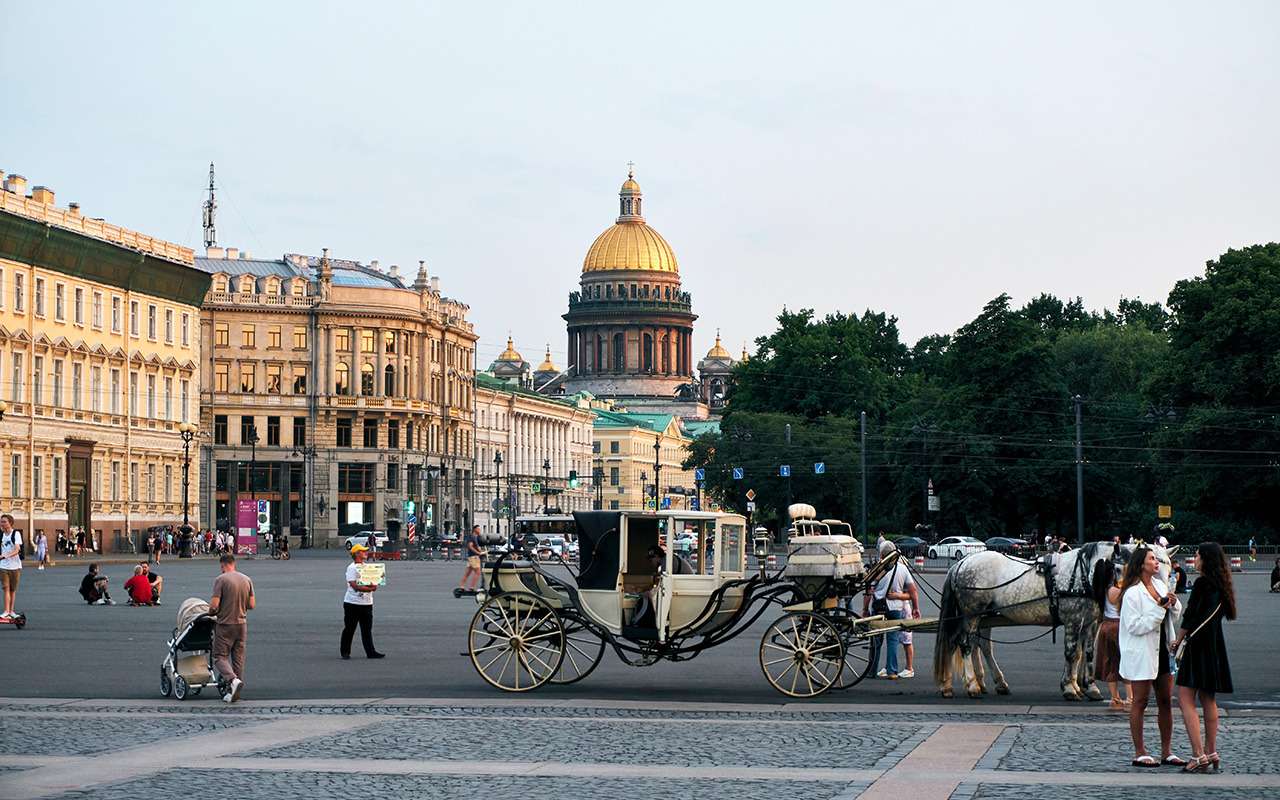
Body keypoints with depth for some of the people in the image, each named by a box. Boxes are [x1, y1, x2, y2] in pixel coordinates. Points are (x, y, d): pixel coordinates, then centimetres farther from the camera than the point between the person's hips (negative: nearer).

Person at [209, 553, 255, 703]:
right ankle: (233, 692, 13)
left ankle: (233, 680, -23)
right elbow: (252, 605, 5)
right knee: (238, 658, 11)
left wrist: (211, 612, 5)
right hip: (241, 624, 5)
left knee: (220, 657, 2)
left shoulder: (220, 580, -12)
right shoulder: (247, 579, 4)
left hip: (225, 625, -5)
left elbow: (214, 605, -17)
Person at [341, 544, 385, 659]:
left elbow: (374, 583, 11)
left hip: (367, 603, 6)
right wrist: (369, 588, -22)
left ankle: (371, 652, 2)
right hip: (352, 603, -6)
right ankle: (345, 652, 13)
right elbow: (354, 585, -18)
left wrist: (374, 585, -13)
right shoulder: (351, 568, -8)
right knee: (349, 629, 3)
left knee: (367, 630, 4)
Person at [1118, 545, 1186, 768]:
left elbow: (1176, 615, 20)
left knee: (1166, 701, 9)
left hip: (1162, 651, 8)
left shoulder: (1160, 585, 10)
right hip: (1141, 655, -8)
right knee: (1140, 703, -1)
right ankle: (1139, 753, 4)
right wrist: (1159, 608, -21)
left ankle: (1167, 752, 15)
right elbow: (1135, 626, -19)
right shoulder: (1132, 593, -13)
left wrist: (1173, 604, -2)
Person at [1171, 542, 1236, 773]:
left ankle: (1199, 756, -16)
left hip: (1198, 644, -9)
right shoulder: (1221, 586, 12)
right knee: (1208, 701, 15)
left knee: (1185, 700, -9)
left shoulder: (1202, 583, -14)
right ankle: (1211, 753, 18)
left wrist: (1178, 641, 0)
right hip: (1216, 646, 9)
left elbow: (1190, 616, -14)